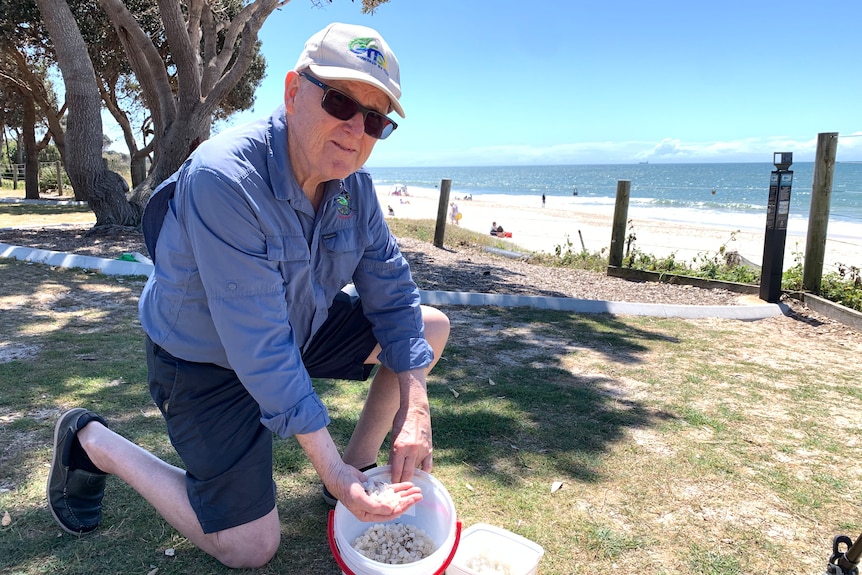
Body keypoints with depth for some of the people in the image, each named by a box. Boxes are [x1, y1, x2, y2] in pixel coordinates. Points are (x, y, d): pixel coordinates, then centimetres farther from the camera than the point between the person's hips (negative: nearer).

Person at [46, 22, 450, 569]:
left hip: (302, 326, 7)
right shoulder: (223, 178, -33)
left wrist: (415, 407, -16)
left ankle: (360, 462, 15)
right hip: (207, 362, -6)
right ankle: (92, 442, 12)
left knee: (432, 325, 0)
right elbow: (258, 345, -34)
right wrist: (329, 471, -31)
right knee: (249, 549, -3)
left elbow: (392, 292, -6)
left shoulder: (352, 184, -10)